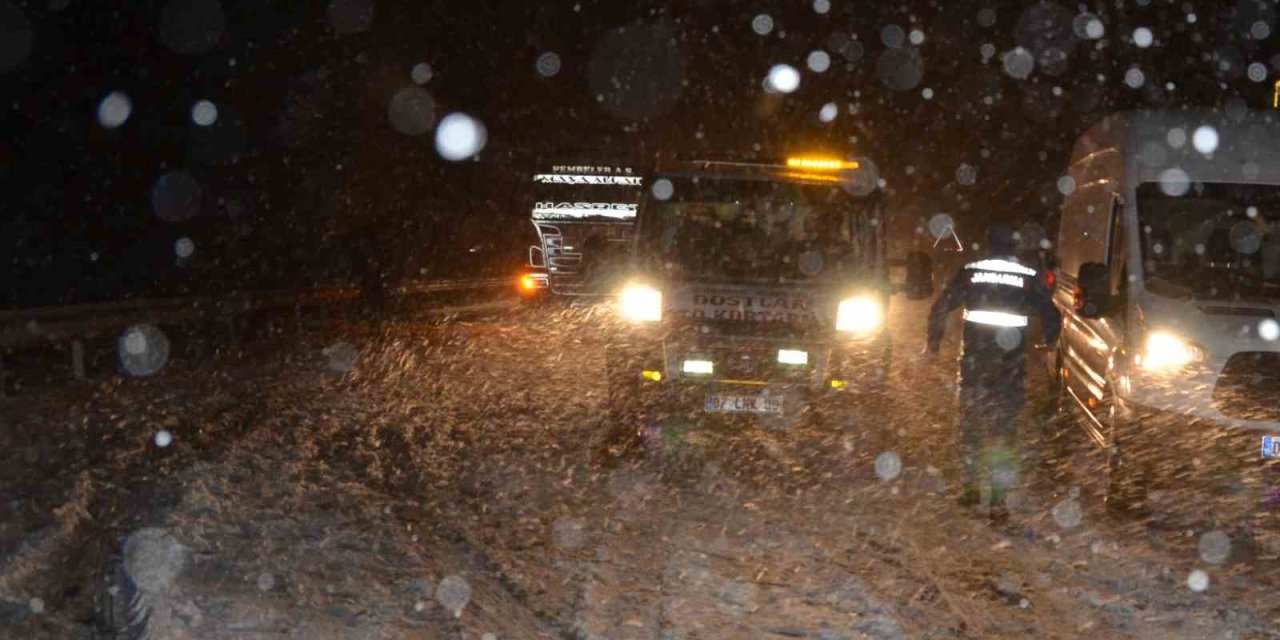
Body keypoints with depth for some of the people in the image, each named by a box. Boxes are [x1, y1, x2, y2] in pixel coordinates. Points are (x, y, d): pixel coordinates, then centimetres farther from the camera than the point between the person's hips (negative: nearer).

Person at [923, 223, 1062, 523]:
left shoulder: (970, 272, 1)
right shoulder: (1028, 277, 0)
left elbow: (941, 307, 0)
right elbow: (1051, 315, 2)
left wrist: (933, 342, 11)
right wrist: (1049, 344, 21)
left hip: (975, 355, 1)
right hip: (1011, 360, -1)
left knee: (971, 419, 18)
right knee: (1005, 425, 4)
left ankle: (972, 486, 21)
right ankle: (998, 500, -1)